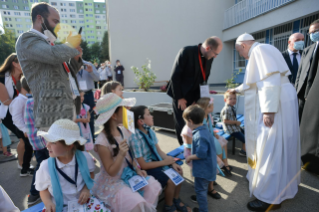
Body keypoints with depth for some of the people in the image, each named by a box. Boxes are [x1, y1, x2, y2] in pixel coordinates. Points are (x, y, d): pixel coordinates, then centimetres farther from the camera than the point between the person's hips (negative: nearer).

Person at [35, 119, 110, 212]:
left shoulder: (85, 157, -13)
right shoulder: (46, 167, -14)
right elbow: (44, 190, 2)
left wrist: (87, 189, -9)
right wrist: (48, 203, -17)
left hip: (83, 200, 0)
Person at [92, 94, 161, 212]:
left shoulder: (123, 131, -6)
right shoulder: (102, 141, -27)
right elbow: (111, 172, -20)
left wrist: (137, 169, -2)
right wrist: (121, 154, -34)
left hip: (127, 174, 7)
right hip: (111, 182, -6)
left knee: (154, 186, -1)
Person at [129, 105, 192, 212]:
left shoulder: (150, 131, -6)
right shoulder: (135, 138, -29)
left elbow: (159, 151, 3)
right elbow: (143, 165, -24)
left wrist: (173, 163, -8)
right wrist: (164, 162, -17)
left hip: (155, 161, 7)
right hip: (145, 169, -7)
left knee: (178, 173, 0)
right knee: (171, 181, -18)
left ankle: (176, 200, 23)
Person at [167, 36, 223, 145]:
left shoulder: (209, 57, 0)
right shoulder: (186, 52, -18)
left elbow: (204, 79, 4)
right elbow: (175, 76, -17)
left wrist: (197, 99, -4)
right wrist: (179, 98, -15)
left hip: (194, 96, 5)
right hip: (181, 95, -5)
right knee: (182, 125, 1)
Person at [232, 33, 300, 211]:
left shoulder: (260, 50, -12)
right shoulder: (259, 52, 20)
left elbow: (271, 79, -24)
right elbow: (256, 81, 32)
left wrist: (269, 109, -27)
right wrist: (237, 89, 43)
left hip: (276, 104, -10)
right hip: (276, 102, 10)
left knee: (271, 148, -6)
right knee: (279, 145, 18)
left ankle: (271, 197, 6)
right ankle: (284, 181, 34)